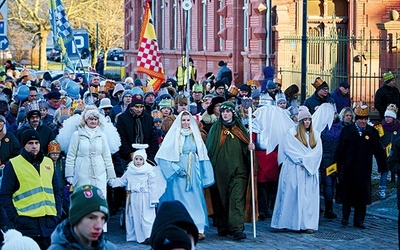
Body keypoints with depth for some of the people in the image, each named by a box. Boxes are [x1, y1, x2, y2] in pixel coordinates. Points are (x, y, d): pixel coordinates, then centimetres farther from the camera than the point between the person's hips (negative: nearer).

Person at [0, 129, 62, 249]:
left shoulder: (48, 163, 15)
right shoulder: (13, 165, 0)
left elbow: (56, 192, 19)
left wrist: (58, 214, 8)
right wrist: (15, 218, -9)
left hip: (49, 222, 5)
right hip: (27, 222, -5)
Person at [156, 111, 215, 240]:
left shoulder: (195, 135, 11)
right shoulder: (174, 135, 0)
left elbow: (202, 156, 14)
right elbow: (164, 155, -4)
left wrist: (204, 176, 9)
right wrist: (176, 169, -11)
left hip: (193, 174, 3)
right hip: (178, 173, -3)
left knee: (195, 199, -4)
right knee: (180, 200, -4)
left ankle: (198, 229, -8)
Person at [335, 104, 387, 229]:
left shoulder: (372, 132, 3)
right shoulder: (347, 130, -1)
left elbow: (378, 150, 6)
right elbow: (340, 150, 1)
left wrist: (383, 166, 3)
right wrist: (338, 166, -2)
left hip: (364, 170, 1)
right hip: (348, 169, -1)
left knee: (362, 195, 2)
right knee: (347, 194, 9)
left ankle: (359, 220, 11)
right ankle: (345, 216, 26)